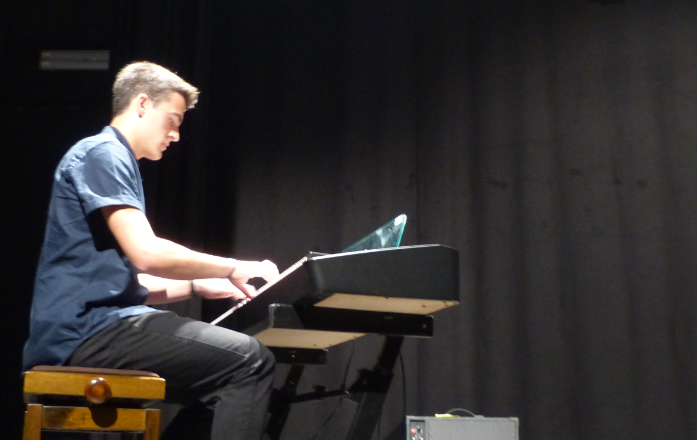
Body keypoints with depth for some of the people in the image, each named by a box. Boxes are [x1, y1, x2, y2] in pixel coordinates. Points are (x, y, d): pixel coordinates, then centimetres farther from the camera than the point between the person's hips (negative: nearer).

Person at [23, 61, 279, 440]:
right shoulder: (101, 154, -6)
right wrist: (234, 269, -7)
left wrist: (197, 286, 13)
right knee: (250, 360, -18)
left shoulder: (117, 161, 24)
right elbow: (146, 253, -19)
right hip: (86, 330, -10)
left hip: (93, 329, 10)